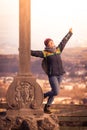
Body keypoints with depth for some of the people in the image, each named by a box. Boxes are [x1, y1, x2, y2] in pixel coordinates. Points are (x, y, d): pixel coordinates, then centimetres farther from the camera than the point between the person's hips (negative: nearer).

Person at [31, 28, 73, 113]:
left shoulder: (58, 49, 10)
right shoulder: (45, 53, -6)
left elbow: (64, 41, 21)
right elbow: (34, 53, -15)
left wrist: (70, 33, 31)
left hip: (60, 74, 6)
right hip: (52, 75, -6)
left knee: (54, 92, 10)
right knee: (56, 92, -11)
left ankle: (47, 107, 21)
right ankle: (43, 95, 16)